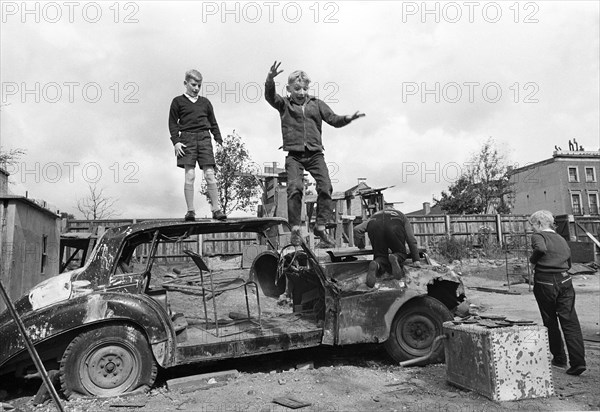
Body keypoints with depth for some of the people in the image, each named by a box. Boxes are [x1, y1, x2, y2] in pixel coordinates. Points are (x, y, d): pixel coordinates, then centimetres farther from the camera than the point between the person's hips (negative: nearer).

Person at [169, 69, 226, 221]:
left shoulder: (205, 102, 17)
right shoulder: (178, 101, 9)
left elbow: (213, 123, 20)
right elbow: (173, 123, 6)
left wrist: (219, 139, 11)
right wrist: (176, 141, -6)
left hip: (204, 138, 2)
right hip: (187, 139, -2)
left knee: (210, 174, -5)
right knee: (190, 175, -7)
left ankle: (216, 209, -2)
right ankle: (190, 211, -2)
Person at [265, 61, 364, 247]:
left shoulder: (316, 104, 15)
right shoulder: (284, 104, 10)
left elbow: (334, 120, 10)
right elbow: (269, 95, -8)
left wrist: (348, 118, -10)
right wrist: (270, 79, -28)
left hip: (315, 153, 2)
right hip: (294, 155, -2)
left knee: (325, 187, -12)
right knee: (295, 188, -18)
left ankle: (321, 227, 0)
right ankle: (295, 229, -7)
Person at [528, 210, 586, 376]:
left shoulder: (538, 235, -4)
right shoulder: (561, 239, 16)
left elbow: (540, 249, -26)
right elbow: (569, 263, 23)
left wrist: (533, 260, -10)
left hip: (545, 283, -5)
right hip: (565, 281, 5)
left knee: (550, 322, 10)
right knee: (570, 322, 2)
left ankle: (559, 359, 20)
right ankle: (578, 361, -7)